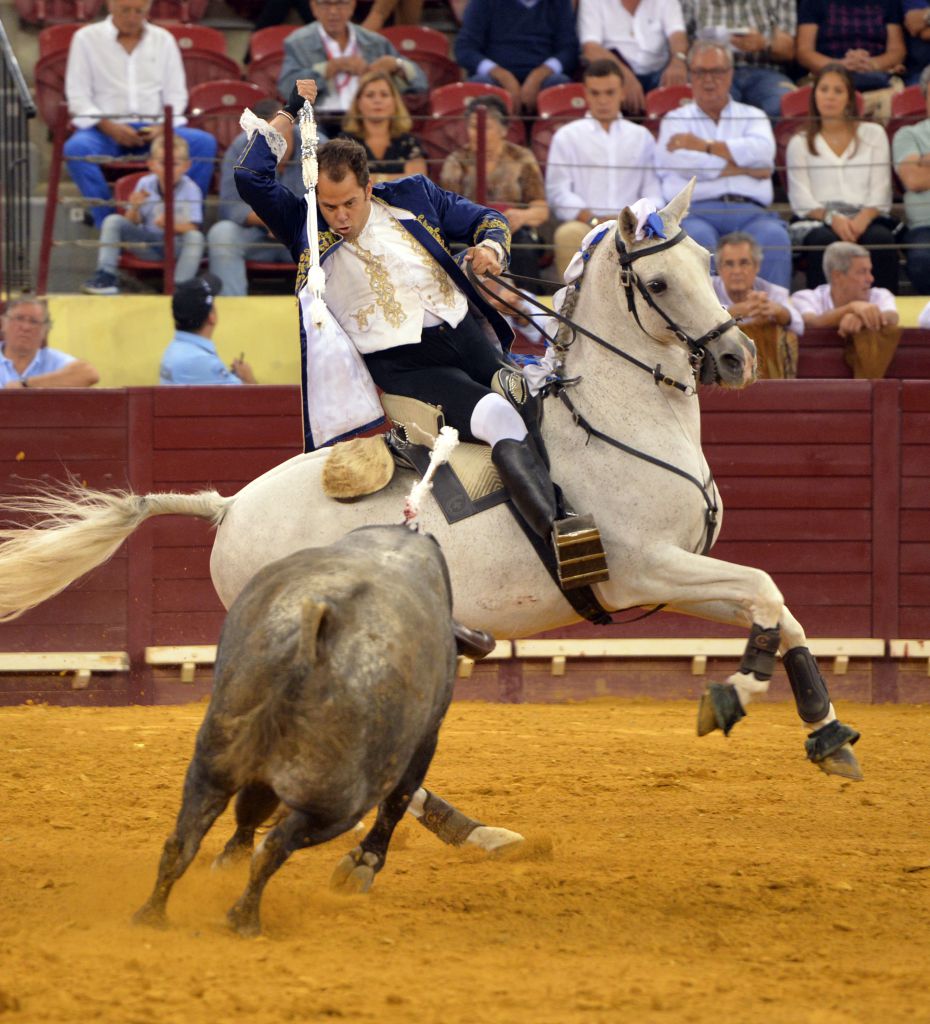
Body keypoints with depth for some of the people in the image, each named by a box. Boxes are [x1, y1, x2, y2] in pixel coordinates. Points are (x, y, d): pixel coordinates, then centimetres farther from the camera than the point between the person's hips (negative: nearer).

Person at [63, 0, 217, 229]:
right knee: (76, 148, -37)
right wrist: (109, 127, -16)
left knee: (205, 143, -25)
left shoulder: (163, 40, 15)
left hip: (153, 130, 2)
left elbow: (176, 94, 12)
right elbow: (78, 97, 1)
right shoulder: (86, 38, 7)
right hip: (105, 130, -2)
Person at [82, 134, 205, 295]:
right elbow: (132, 223, 2)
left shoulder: (190, 190, -13)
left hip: (176, 245, -4)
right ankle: (106, 276, -13)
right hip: (147, 244, 4)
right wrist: (134, 208, -21)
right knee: (113, 221, -11)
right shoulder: (145, 184, -2)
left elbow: (192, 227, -20)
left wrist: (172, 224, -39)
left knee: (195, 237, -35)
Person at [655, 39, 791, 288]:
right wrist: (745, 167, 0)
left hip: (748, 211, 2)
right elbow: (681, 163, -2)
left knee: (774, 237, -32)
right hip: (696, 211, -2)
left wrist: (705, 145, 0)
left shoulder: (752, 116, 25)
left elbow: (763, 151, 1)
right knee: (698, 238, -37)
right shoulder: (675, 120, 21)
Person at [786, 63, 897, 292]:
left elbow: (880, 190, 9)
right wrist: (831, 217, -15)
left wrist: (865, 217, -13)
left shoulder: (873, 134, 21)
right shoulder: (800, 143, 19)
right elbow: (800, 198, 5)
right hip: (816, 221, -1)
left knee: (881, 238, -35)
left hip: (865, 216, 1)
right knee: (826, 241, -37)